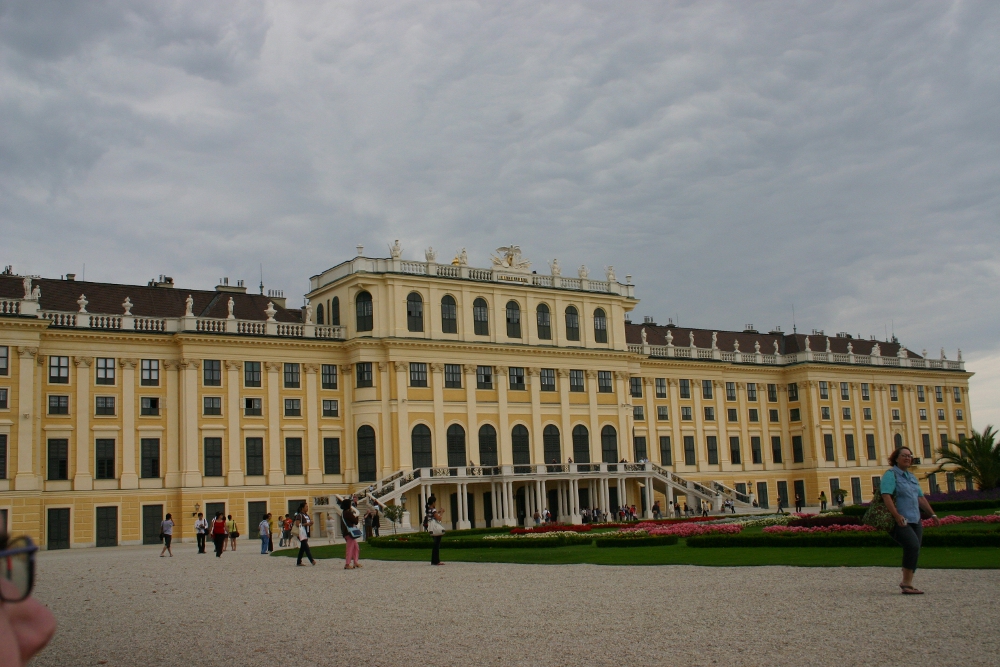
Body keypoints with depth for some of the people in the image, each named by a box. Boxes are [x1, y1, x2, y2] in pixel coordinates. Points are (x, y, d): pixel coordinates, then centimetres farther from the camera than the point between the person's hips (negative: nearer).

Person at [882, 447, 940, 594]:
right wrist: (897, 515, -27)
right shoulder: (891, 474, -5)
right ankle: (907, 583, -18)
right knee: (913, 545, -23)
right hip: (899, 522, -8)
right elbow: (886, 496, -17)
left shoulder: (912, 477, 20)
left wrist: (933, 514, 19)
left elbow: (921, 498, 25)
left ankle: (907, 584, 10)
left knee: (914, 551, 2)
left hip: (915, 520, 8)